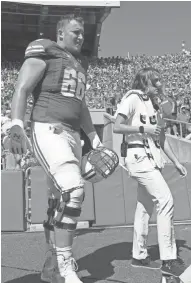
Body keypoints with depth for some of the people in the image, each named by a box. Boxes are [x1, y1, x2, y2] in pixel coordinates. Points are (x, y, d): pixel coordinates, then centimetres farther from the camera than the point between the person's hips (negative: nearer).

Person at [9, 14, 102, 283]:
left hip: (72, 133, 8)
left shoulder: (80, 63, 24)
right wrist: (17, 126, -24)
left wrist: (93, 136, 27)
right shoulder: (43, 53, 0)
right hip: (48, 129, -8)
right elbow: (22, 90, -9)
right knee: (73, 189, -24)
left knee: (60, 201, 9)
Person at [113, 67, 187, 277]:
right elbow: (117, 127, -13)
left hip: (152, 158, 9)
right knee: (165, 200, -15)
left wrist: (175, 161, 15)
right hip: (139, 155, -9)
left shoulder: (153, 104, 19)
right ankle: (168, 260, -9)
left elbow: (161, 138, 20)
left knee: (145, 207, 10)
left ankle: (139, 256, 21)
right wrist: (143, 129, -17)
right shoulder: (132, 98, -5)